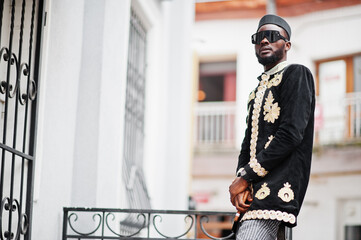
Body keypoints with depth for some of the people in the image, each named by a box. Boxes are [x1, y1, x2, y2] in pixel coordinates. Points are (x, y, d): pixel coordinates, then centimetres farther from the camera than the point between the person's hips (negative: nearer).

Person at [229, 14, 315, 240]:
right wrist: (241, 179, -2)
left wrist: (246, 178, -12)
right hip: (257, 189, 9)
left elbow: (291, 134, -13)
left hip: (278, 187, -9)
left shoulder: (297, 74, 0)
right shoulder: (258, 90, 26)